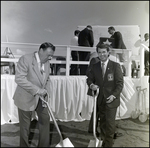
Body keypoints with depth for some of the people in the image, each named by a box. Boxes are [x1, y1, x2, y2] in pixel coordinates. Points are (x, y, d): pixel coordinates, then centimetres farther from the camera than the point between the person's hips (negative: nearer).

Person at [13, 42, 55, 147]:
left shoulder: (47, 63, 3)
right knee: (25, 125, 8)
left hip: (41, 98, 6)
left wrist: (45, 91, -5)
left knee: (45, 120, 10)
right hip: (26, 98, -6)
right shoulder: (25, 59, -18)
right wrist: (36, 90, -29)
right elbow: (19, 79, -25)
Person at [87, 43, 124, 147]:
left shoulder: (115, 66, -7)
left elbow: (120, 83, -8)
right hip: (100, 99, 4)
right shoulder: (95, 66, 4)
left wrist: (114, 95, -18)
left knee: (110, 122, 0)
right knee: (102, 122, 14)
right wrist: (91, 85, -10)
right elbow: (89, 79, 13)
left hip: (111, 99, -3)